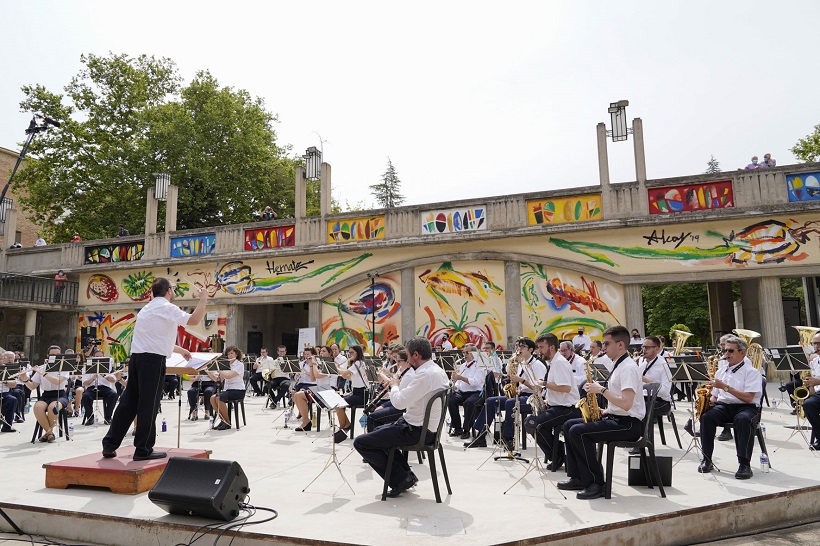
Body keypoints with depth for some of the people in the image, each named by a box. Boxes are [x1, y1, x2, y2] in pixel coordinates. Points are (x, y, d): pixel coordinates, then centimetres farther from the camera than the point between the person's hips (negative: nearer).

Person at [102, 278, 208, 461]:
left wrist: (181, 350, 36)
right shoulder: (166, 308, -6)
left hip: (136, 357, 9)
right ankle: (143, 449, 4)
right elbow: (193, 320, -19)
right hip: (153, 360, -9)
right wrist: (203, 300, -6)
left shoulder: (147, 309, 23)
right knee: (148, 405, -2)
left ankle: (109, 444, 18)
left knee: (129, 402, 13)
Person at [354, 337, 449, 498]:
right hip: (428, 427, 10)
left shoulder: (425, 374, -24)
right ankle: (407, 473, 21)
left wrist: (394, 385, -7)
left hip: (416, 431, -10)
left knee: (360, 442, -5)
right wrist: (397, 388, 8)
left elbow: (399, 402, -26)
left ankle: (400, 479, -1)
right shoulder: (439, 371, 7)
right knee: (379, 431, 30)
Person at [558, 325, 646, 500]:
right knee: (569, 425, 7)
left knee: (578, 431, -24)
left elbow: (626, 404, -29)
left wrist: (601, 390, -22)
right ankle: (578, 478, 9)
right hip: (615, 418, 11)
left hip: (629, 424, -11)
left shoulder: (628, 368, -17)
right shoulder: (618, 365, 16)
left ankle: (595, 484, -14)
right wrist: (605, 411, 7)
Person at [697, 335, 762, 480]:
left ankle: (744, 464, -28)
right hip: (723, 406, 4)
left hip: (745, 407, -4)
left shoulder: (751, 372, 0)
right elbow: (715, 396, 22)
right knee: (707, 416, -28)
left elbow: (748, 398, -14)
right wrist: (708, 400, -2)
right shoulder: (721, 371, 19)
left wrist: (726, 387, -20)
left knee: (743, 420, -39)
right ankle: (707, 459, -18)